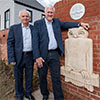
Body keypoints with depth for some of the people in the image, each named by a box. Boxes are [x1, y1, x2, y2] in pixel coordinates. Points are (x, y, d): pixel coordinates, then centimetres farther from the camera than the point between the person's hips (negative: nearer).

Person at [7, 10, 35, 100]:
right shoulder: (14, 28, 1)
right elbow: (10, 43, -3)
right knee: (18, 77, 11)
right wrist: (11, 59, -10)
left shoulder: (34, 28, 7)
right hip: (18, 57, -1)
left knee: (29, 76, 14)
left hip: (30, 56, 2)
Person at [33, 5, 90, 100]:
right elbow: (35, 41, -8)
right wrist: (37, 56, -16)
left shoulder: (57, 21, 12)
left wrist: (80, 23, 15)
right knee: (42, 77, 14)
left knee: (56, 78, 7)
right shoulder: (38, 23, -1)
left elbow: (65, 24, 26)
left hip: (54, 54, 2)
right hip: (42, 55, -2)